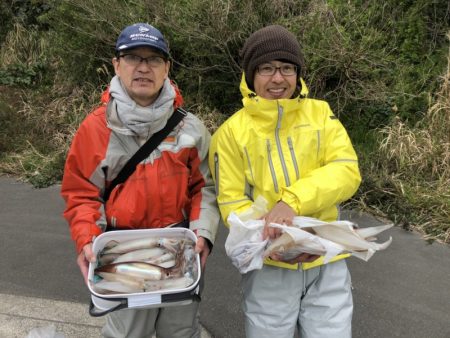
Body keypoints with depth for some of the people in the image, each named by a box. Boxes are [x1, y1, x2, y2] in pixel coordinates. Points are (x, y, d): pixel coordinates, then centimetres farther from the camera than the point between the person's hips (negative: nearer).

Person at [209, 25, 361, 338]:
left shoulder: (321, 114, 1)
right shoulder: (232, 131, -5)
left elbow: (347, 171, -10)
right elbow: (232, 202, -7)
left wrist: (292, 200, -25)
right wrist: (271, 242, -23)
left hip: (327, 262, 2)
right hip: (269, 267, -1)